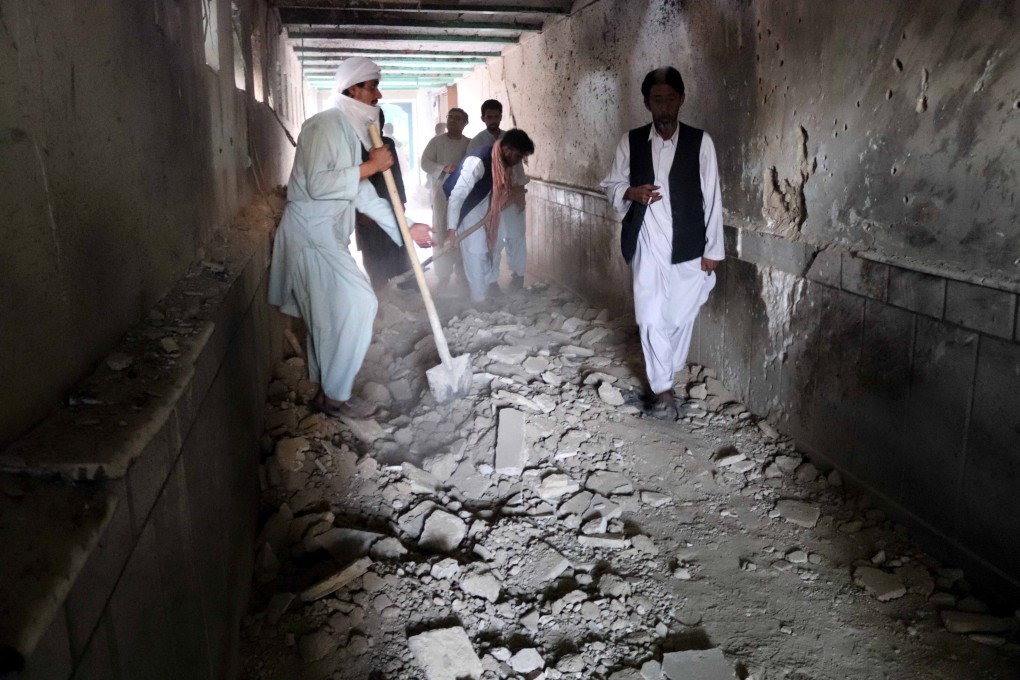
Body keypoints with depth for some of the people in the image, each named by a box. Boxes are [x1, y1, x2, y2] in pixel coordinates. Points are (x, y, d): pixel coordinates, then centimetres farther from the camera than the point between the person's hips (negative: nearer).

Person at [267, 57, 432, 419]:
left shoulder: (352, 131, 16)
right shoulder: (325, 125, -14)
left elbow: (364, 195, 17)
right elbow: (317, 185, -24)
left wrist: (406, 227, 14)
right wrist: (370, 166, -19)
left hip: (328, 235, 10)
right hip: (310, 233, -10)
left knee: (331, 314, 14)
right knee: (357, 303, -12)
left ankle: (325, 391, 26)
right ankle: (336, 395, -1)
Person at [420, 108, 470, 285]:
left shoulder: (470, 143, 7)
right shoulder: (436, 141, 0)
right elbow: (425, 162, -8)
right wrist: (444, 168, -23)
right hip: (442, 193, -2)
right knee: (441, 234, -2)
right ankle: (443, 277, 5)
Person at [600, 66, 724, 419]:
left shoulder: (700, 142, -4)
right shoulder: (631, 142, 2)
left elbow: (711, 197, -3)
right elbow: (611, 185, 10)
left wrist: (712, 250, -4)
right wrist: (632, 193, -13)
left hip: (688, 248, -1)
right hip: (647, 247, 1)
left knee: (680, 317, 9)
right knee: (651, 319, 1)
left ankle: (668, 373, 34)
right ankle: (662, 387, 16)